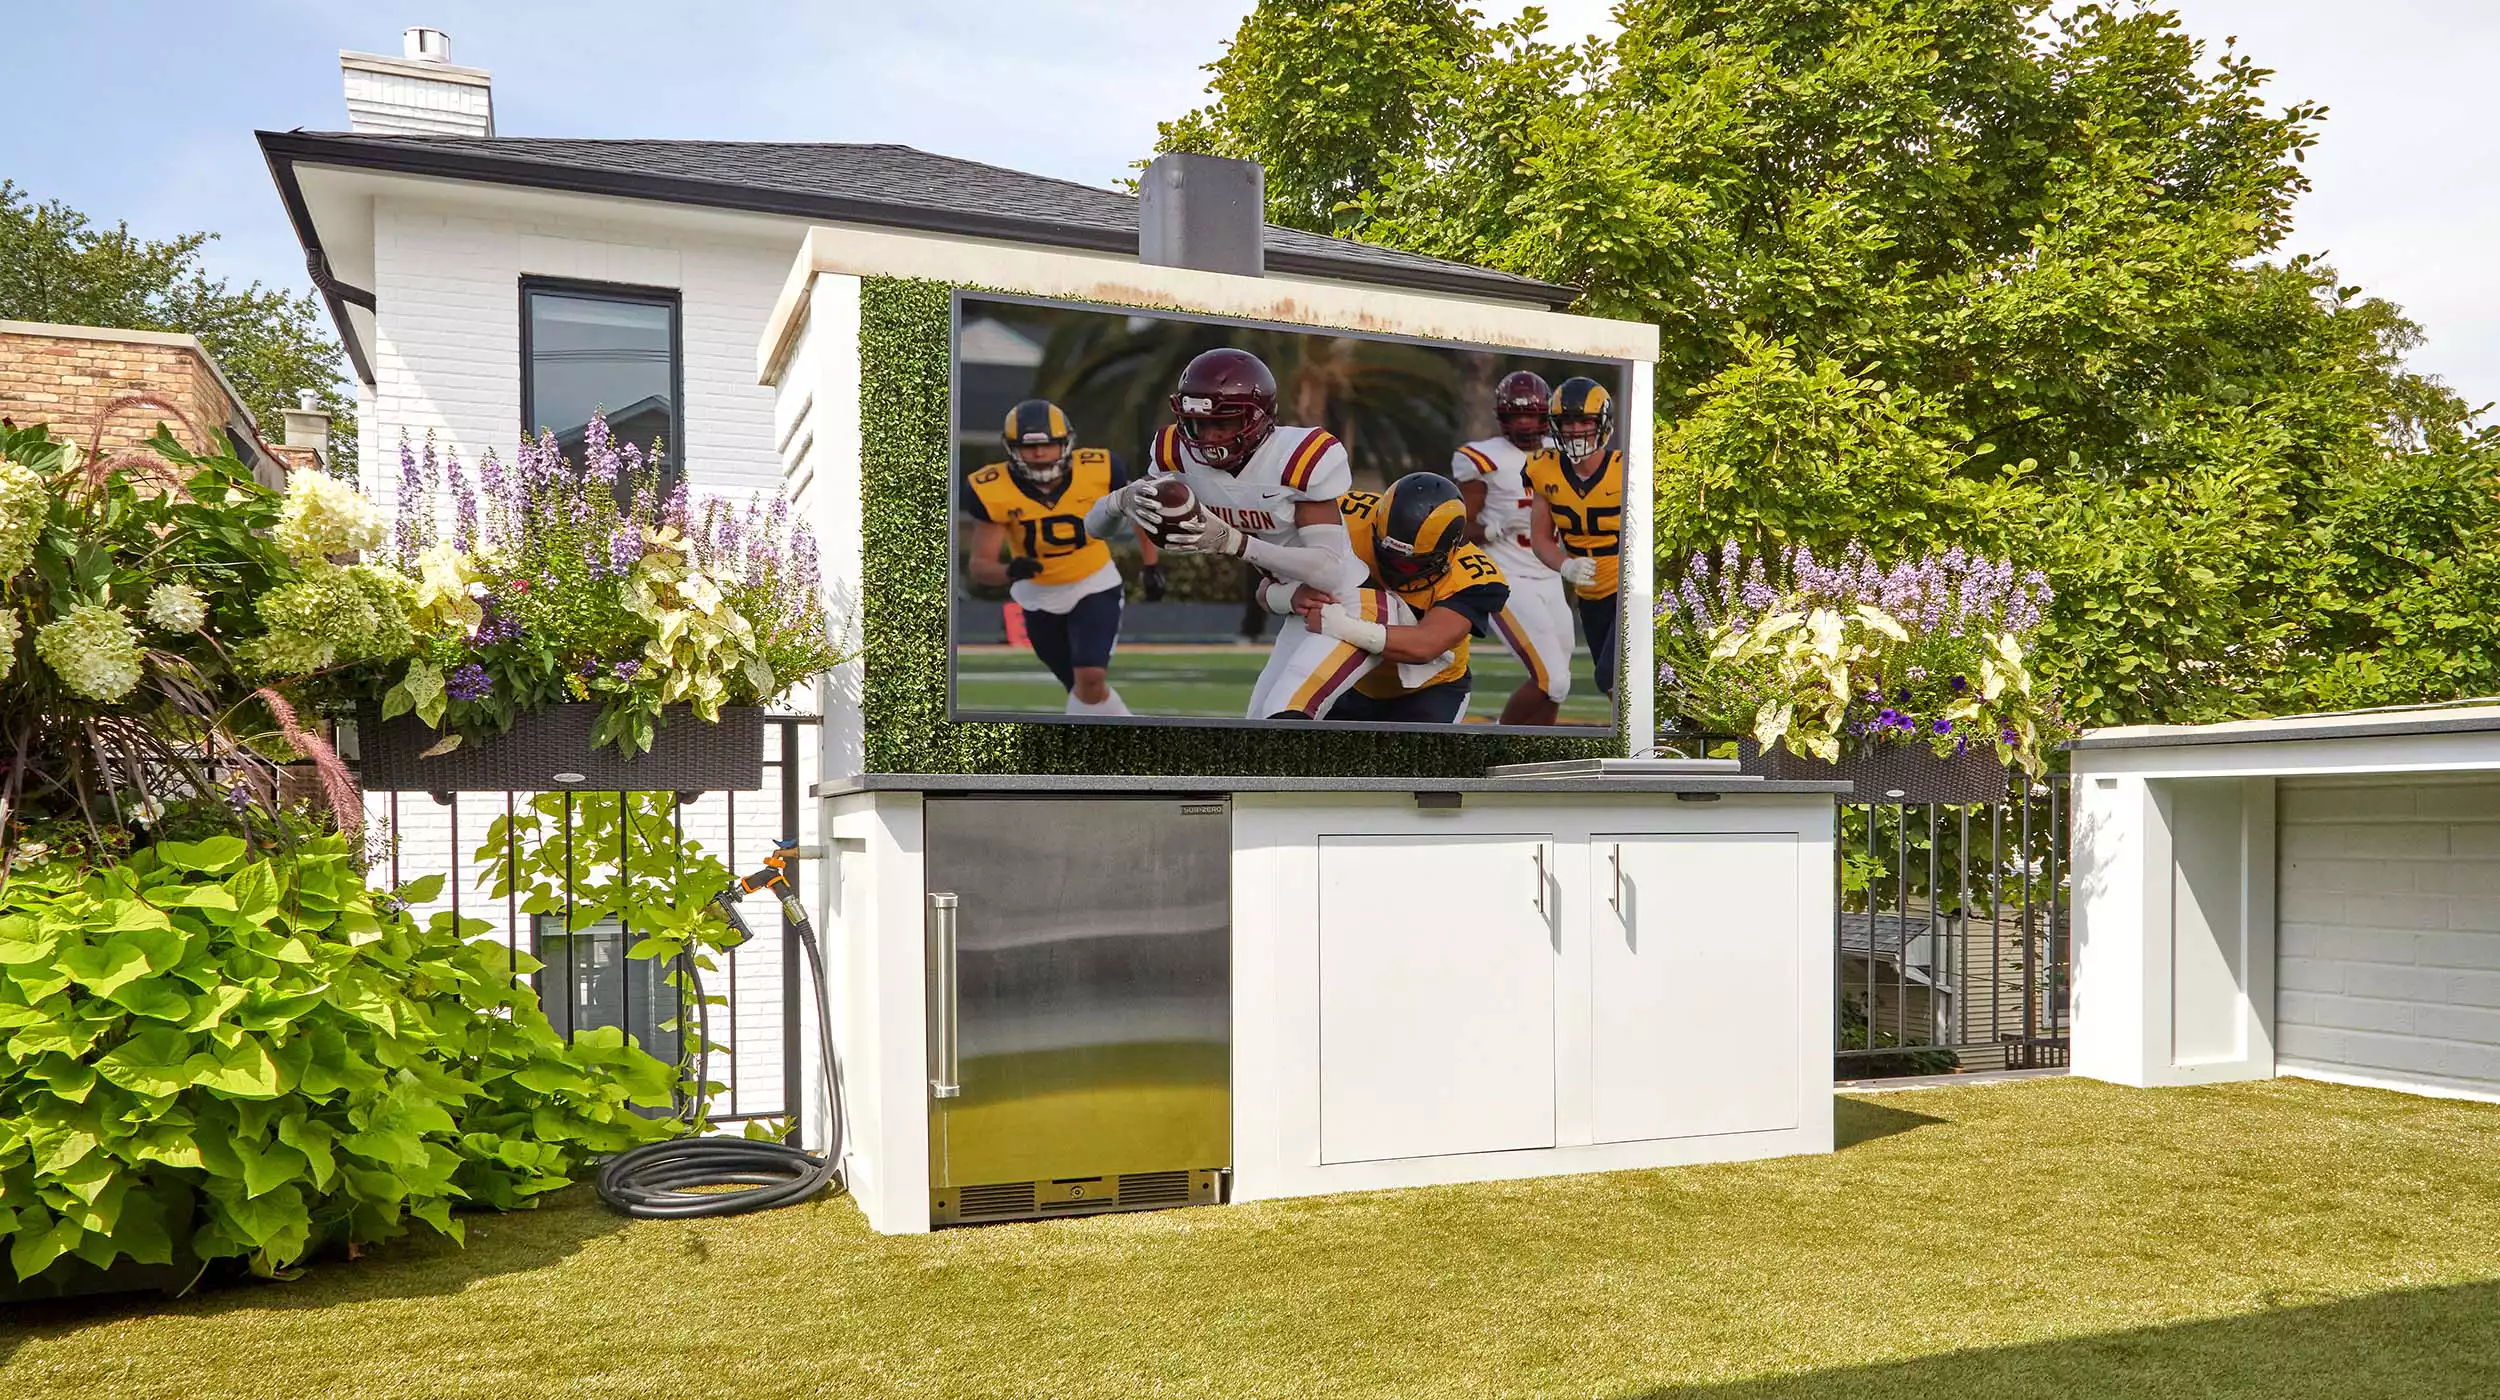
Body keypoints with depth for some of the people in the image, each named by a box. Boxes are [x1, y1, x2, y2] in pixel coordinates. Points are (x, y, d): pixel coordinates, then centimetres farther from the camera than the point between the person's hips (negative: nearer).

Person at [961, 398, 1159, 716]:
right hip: (1038, 596, 1)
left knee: (1091, 678, -23)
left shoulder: (1097, 469, -21)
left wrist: (1151, 564, 5)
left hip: (1094, 586, -1)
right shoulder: (993, 490, -23)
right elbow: (980, 567, -22)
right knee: (1082, 688, 15)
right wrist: (1010, 571, -44)